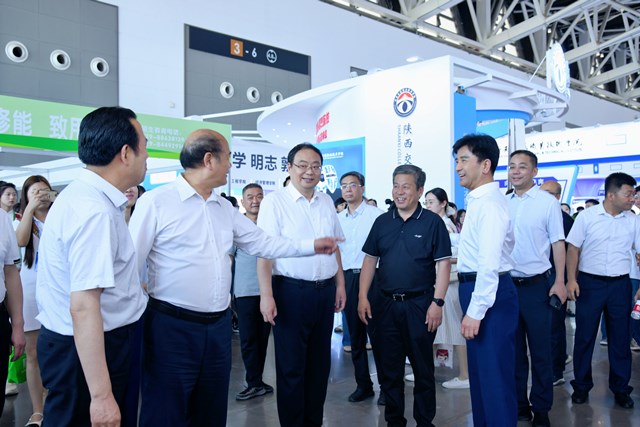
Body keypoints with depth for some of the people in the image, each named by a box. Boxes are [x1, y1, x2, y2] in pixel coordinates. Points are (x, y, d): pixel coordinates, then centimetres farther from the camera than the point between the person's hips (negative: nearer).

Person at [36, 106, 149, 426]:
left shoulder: (84, 194, 5)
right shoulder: (95, 210, -27)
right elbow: (83, 307, -31)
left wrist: (131, 286, 35)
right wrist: (101, 395, -29)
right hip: (88, 351, -10)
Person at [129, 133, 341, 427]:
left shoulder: (225, 209, 11)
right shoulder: (156, 202, -10)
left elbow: (262, 244, 17)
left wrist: (312, 245, 18)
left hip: (219, 326, 7)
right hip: (172, 327, -6)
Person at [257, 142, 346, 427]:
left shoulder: (326, 201, 11)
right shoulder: (275, 201, -7)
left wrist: (340, 285, 12)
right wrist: (266, 295, -17)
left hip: (325, 291, 6)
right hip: (291, 291, -5)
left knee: (319, 362, 15)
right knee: (291, 366, 5)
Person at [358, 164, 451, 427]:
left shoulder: (432, 222, -4)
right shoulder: (382, 222, 8)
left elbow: (443, 264, -6)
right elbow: (370, 260, 9)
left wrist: (437, 302, -13)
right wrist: (363, 296, 1)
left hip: (420, 304, -3)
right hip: (385, 304, 4)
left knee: (423, 368, 9)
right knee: (388, 367, 12)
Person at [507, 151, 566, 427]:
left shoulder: (547, 202, -4)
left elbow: (558, 243, -3)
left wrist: (560, 282, -10)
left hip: (536, 285, -4)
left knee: (540, 350, 5)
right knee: (514, 349, 13)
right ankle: (519, 405, 26)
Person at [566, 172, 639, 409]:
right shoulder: (587, 216, -4)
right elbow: (573, 249, -2)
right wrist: (571, 280, -10)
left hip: (620, 284, 2)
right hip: (589, 283, -2)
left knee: (620, 337, 9)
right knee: (584, 336, 6)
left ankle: (620, 388, 25)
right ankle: (581, 385, 20)